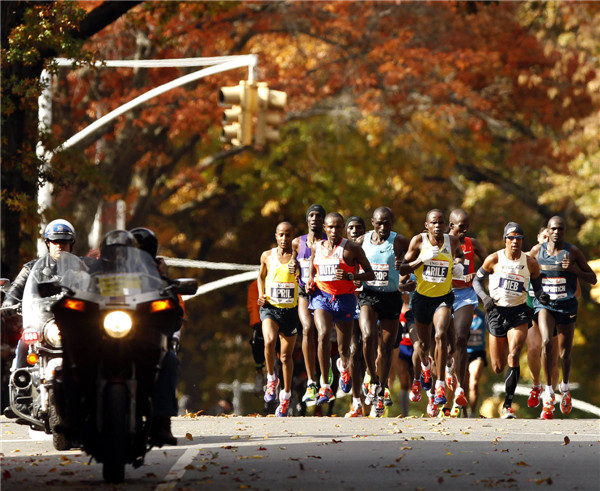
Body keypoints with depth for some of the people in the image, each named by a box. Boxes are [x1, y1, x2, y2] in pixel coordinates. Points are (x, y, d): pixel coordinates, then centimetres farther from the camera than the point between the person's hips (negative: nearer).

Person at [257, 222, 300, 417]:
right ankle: (271, 379, -4)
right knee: (269, 341, -28)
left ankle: (286, 396, 26)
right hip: (270, 308, 0)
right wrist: (260, 295, 4)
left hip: (291, 311, 0)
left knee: (287, 355, 9)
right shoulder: (267, 256, 3)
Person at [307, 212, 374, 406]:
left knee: (343, 348, 7)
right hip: (321, 296, 1)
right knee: (323, 335, -25)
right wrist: (310, 282, 1)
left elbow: (370, 274, -3)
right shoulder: (316, 247, 6)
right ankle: (325, 386, -22)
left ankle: (344, 366, 47)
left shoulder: (352, 248, -5)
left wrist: (350, 276, -19)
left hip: (345, 298, -1)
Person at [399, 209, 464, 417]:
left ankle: (440, 385, -24)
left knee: (441, 334, -26)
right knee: (423, 344, 15)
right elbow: (402, 269, -7)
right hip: (422, 297, 1)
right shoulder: (419, 241, -8)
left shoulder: (452, 241, -3)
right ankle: (425, 367, 53)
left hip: (443, 297, -1)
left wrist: (459, 264, -1)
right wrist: (423, 259, -21)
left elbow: (459, 254, 22)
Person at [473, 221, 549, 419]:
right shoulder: (494, 259, -3)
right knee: (498, 368, 2)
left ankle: (508, 404, -15)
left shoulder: (530, 263, 1)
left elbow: (537, 286, 13)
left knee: (513, 356, -22)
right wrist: (484, 297, -12)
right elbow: (477, 280, 6)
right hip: (497, 312, 0)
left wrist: (541, 295, -10)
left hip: (519, 312, 0)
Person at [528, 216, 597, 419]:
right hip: (544, 303, 0)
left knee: (565, 351, 9)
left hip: (567, 304, 1)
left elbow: (592, 279, 0)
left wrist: (574, 269, -17)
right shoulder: (537, 250, 1)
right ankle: (548, 392, -16)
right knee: (546, 342, -23)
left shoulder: (573, 251, -2)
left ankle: (565, 388, 36)